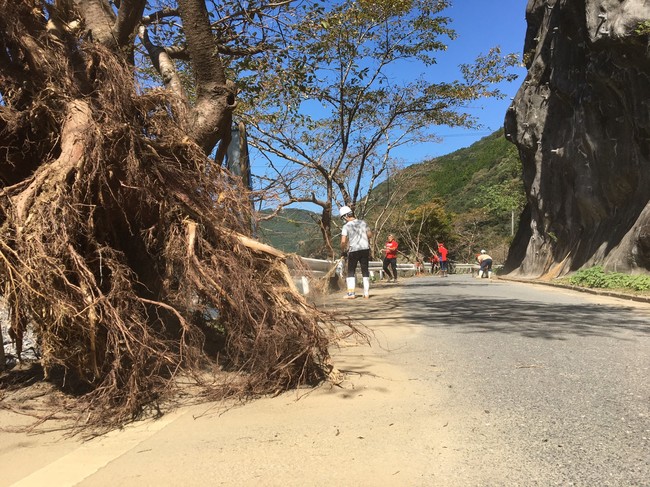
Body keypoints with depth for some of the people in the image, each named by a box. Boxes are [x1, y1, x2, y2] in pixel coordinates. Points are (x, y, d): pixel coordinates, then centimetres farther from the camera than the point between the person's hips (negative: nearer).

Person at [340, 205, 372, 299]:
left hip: (353, 250, -3)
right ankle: (366, 292, 13)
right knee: (365, 271, 12)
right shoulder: (363, 223, 3)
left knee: (351, 272, 8)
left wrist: (342, 251, 0)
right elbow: (370, 235, 10)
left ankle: (351, 293, 3)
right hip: (365, 249, 4)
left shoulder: (346, 226, -9)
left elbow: (343, 241, -14)